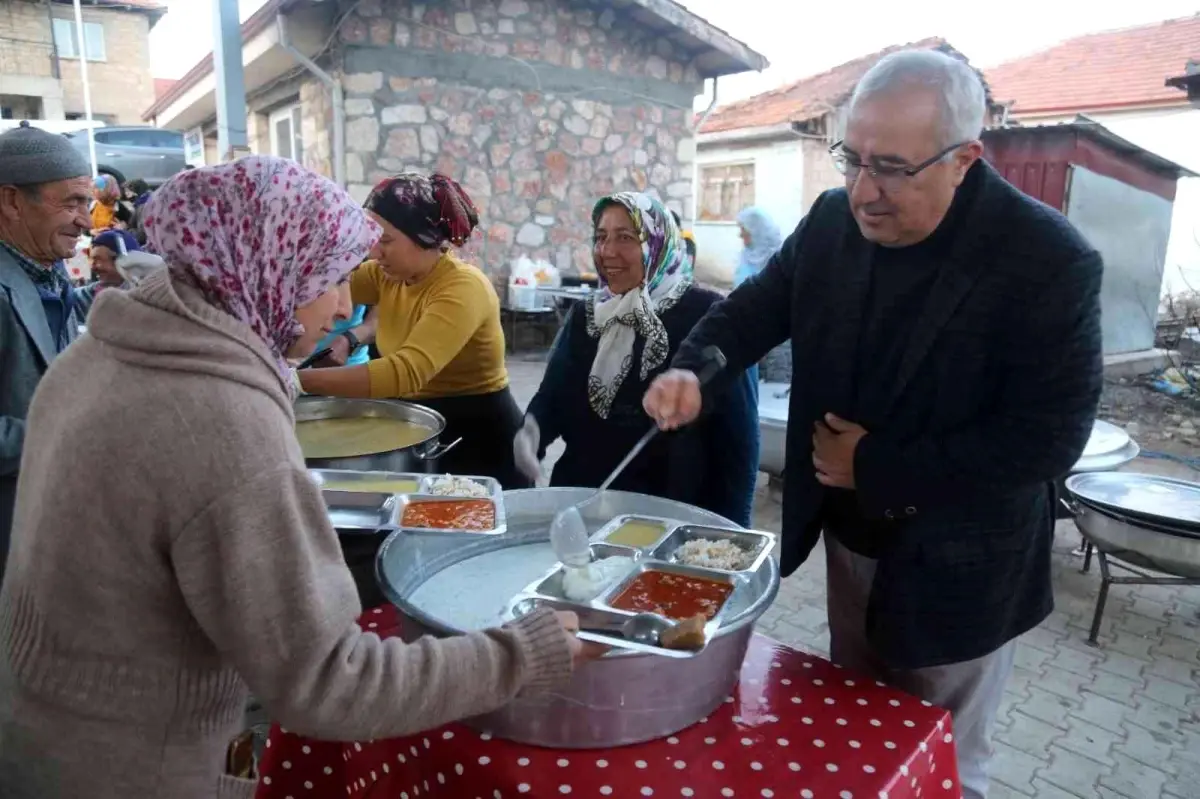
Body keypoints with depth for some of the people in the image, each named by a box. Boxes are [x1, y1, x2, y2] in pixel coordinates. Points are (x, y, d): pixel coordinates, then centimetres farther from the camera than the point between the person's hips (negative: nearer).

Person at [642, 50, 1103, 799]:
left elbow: (1047, 438, -23)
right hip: (849, 537, 5)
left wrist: (877, 467, -21)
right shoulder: (833, 220, -7)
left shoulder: (1050, 261, -22)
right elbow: (760, 304, 3)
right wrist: (693, 368, -19)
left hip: (954, 565, -4)